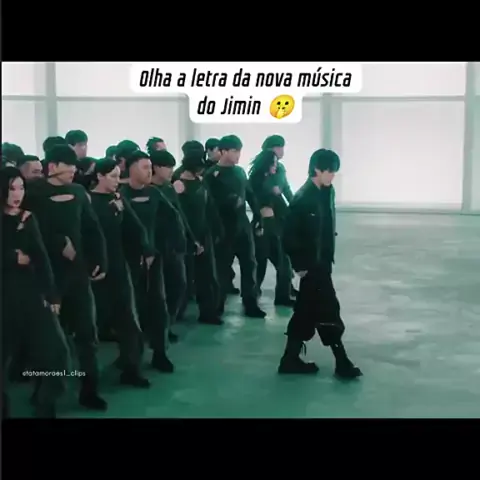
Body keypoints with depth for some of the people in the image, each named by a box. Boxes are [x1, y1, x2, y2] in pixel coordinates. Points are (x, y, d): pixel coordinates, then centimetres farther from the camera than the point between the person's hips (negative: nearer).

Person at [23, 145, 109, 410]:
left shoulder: (78, 192, 7)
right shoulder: (35, 194, -6)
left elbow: (93, 229, 8)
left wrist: (99, 262, 2)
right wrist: (60, 244, -15)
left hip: (79, 270, 4)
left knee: (86, 330, 7)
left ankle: (89, 389, 17)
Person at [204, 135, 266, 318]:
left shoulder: (240, 171, 10)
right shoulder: (212, 175, -6)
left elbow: (250, 196, 14)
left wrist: (258, 219, 11)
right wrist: (230, 201, -23)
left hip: (243, 225, 5)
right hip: (224, 228, -5)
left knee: (249, 264, 5)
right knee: (223, 267, 2)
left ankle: (250, 305, 12)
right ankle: (218, 306, 14)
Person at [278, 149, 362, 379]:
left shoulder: (327, 192, 7)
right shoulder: (303, 198, -19)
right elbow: (289, 235, -18)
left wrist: (328, 257, 10)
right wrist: (300, 265, -14)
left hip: (322, 262, 8)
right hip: (311, 264, -8)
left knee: (307, 311, 13)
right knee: (328, 311, -1)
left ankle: (291, 359, 22)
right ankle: (342, 363, 9)